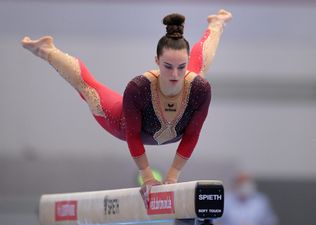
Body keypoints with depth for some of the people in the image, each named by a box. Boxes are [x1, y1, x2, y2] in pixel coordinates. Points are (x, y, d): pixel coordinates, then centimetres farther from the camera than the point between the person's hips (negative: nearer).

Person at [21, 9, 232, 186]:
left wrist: (173, 176, -23)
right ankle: (47, 50, 48)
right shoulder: (138, 88, -45)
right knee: (86, 85, 22)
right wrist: (147, 176, -26)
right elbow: (132, 135, -30)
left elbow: (191, 136, -26)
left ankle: (216, 24, 60)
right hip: (129, 125, -3)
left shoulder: (200, 88, -41)